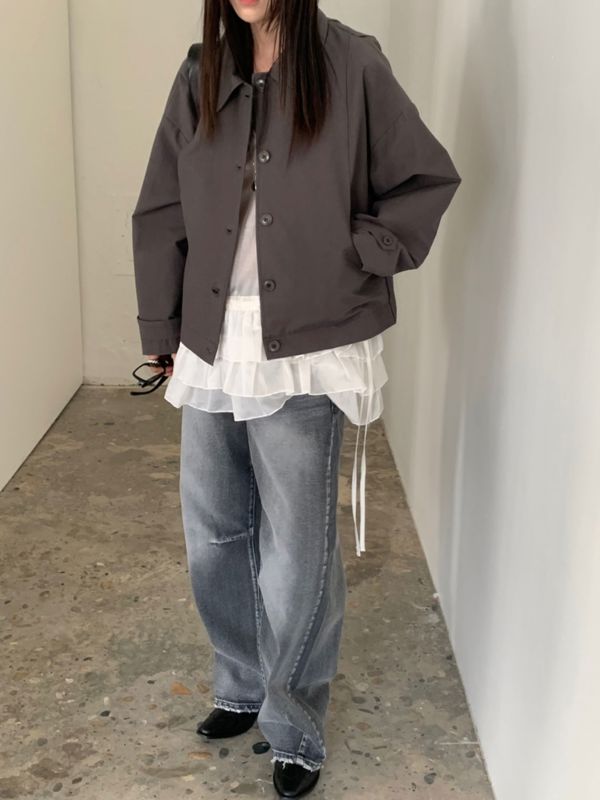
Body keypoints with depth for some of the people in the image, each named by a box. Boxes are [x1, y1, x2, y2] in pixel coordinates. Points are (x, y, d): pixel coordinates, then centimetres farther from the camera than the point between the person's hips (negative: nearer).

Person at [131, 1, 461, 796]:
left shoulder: (351, 65, -4)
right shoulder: (201, 75, 8)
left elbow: (430, 178, 4)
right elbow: (159, 215, 10)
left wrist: (362, 256, -7)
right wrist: (162, 333, 8)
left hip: (305, 354, -4)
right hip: (212, 351, 5)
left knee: (296, 555, 4)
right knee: (212, 538, 14)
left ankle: (297, 732, 24)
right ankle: (242, 687, 38)